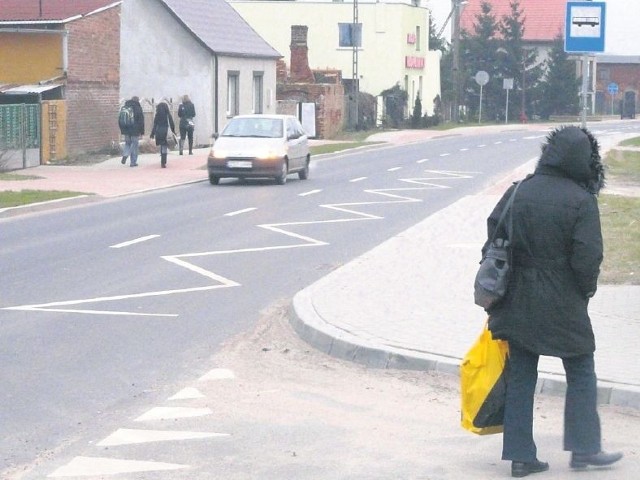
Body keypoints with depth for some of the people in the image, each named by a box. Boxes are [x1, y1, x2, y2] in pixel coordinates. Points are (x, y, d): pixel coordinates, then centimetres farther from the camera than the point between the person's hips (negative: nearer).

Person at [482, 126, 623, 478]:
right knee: (581, 373, 12)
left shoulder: (517, 193, 0)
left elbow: (494, 241, 4)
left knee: (520, 376, 10)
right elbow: (587, 257, -16)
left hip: (517, 301, 4)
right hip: (562, 304, -4)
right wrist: (585, 291, 3)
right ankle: (584, 448, 13)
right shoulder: (581, 201, -13)